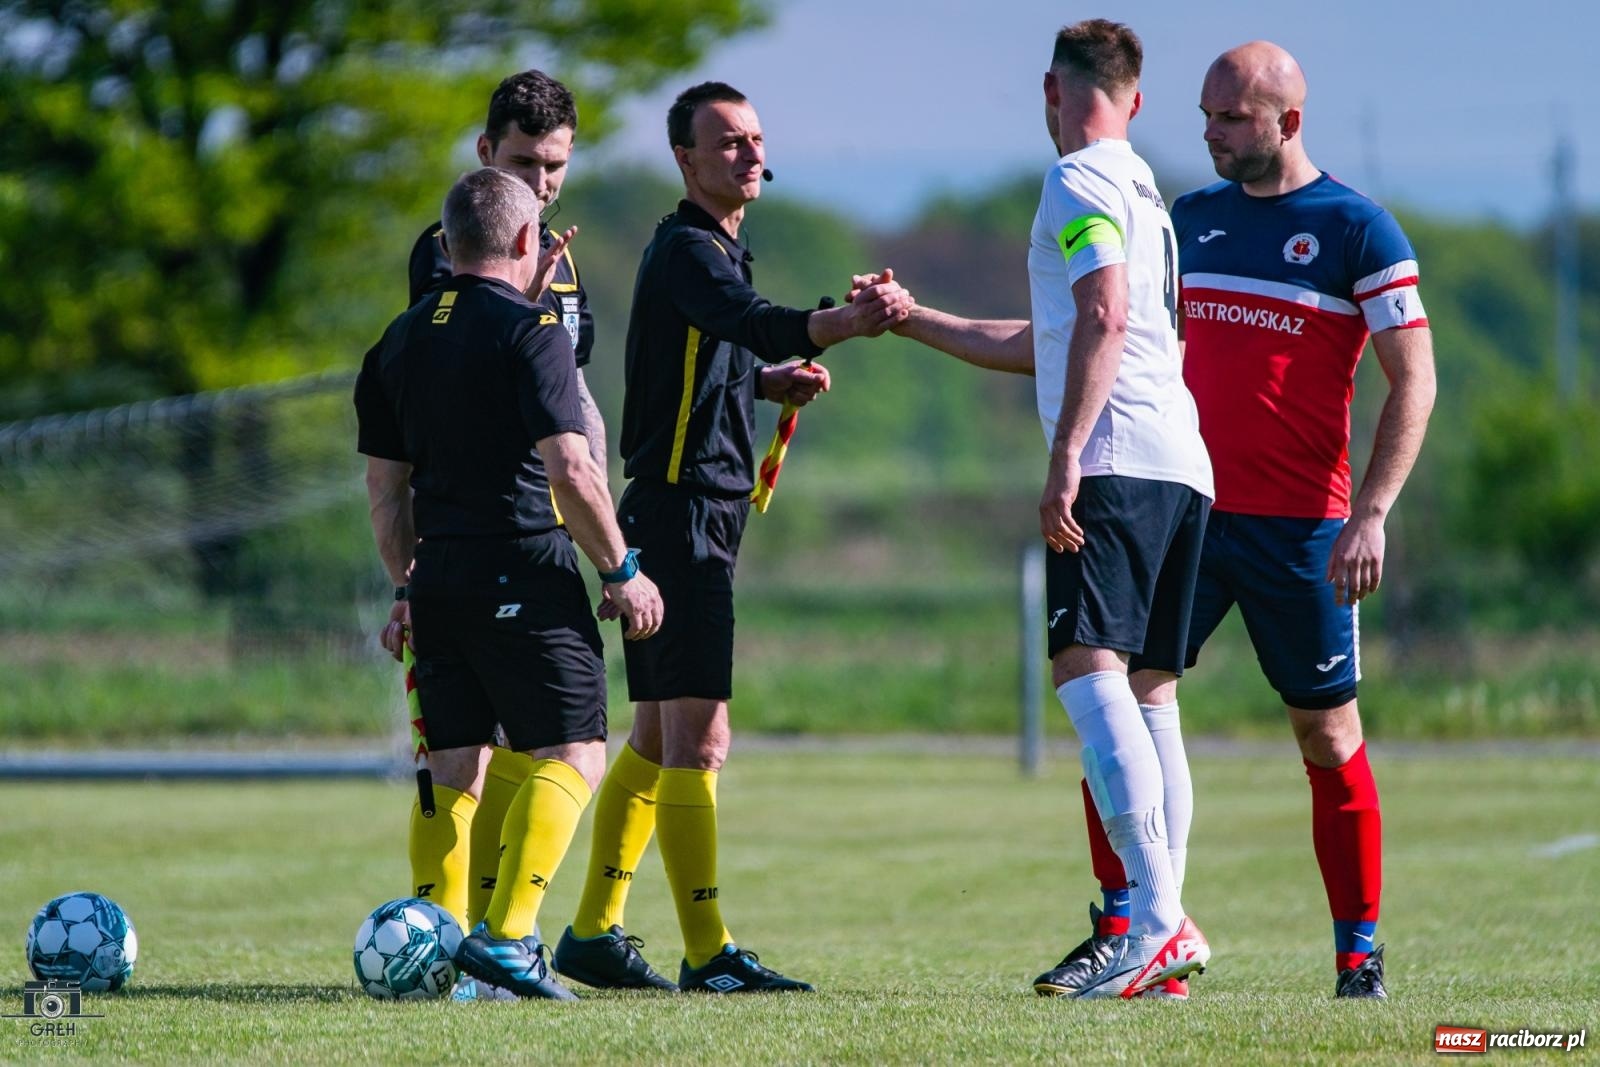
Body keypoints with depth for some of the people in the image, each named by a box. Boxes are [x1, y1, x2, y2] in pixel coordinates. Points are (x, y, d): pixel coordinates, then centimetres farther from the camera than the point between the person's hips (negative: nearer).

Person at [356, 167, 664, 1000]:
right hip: (524, 571, -7)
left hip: (437, 577, 7)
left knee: (452, 765, 13)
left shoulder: (399, 341, 12)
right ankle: (507, 935, -17)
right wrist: (622, 569, -7)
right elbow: (569, 470, -16)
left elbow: (385, 486, 15)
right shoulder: (530, 331, -9)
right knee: (572, 753, -4)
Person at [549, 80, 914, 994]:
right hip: (683, 514, -11)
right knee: (698, 739, -12)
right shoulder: (686, 250, -14)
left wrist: (771, 381, 9)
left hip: (700, 518, 11)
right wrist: (846, 322, -52)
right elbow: (755, 325, -34)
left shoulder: (716, 250, 19)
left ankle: (593, 932, 21)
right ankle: (708, 953, -14)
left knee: (658, 741, 15)